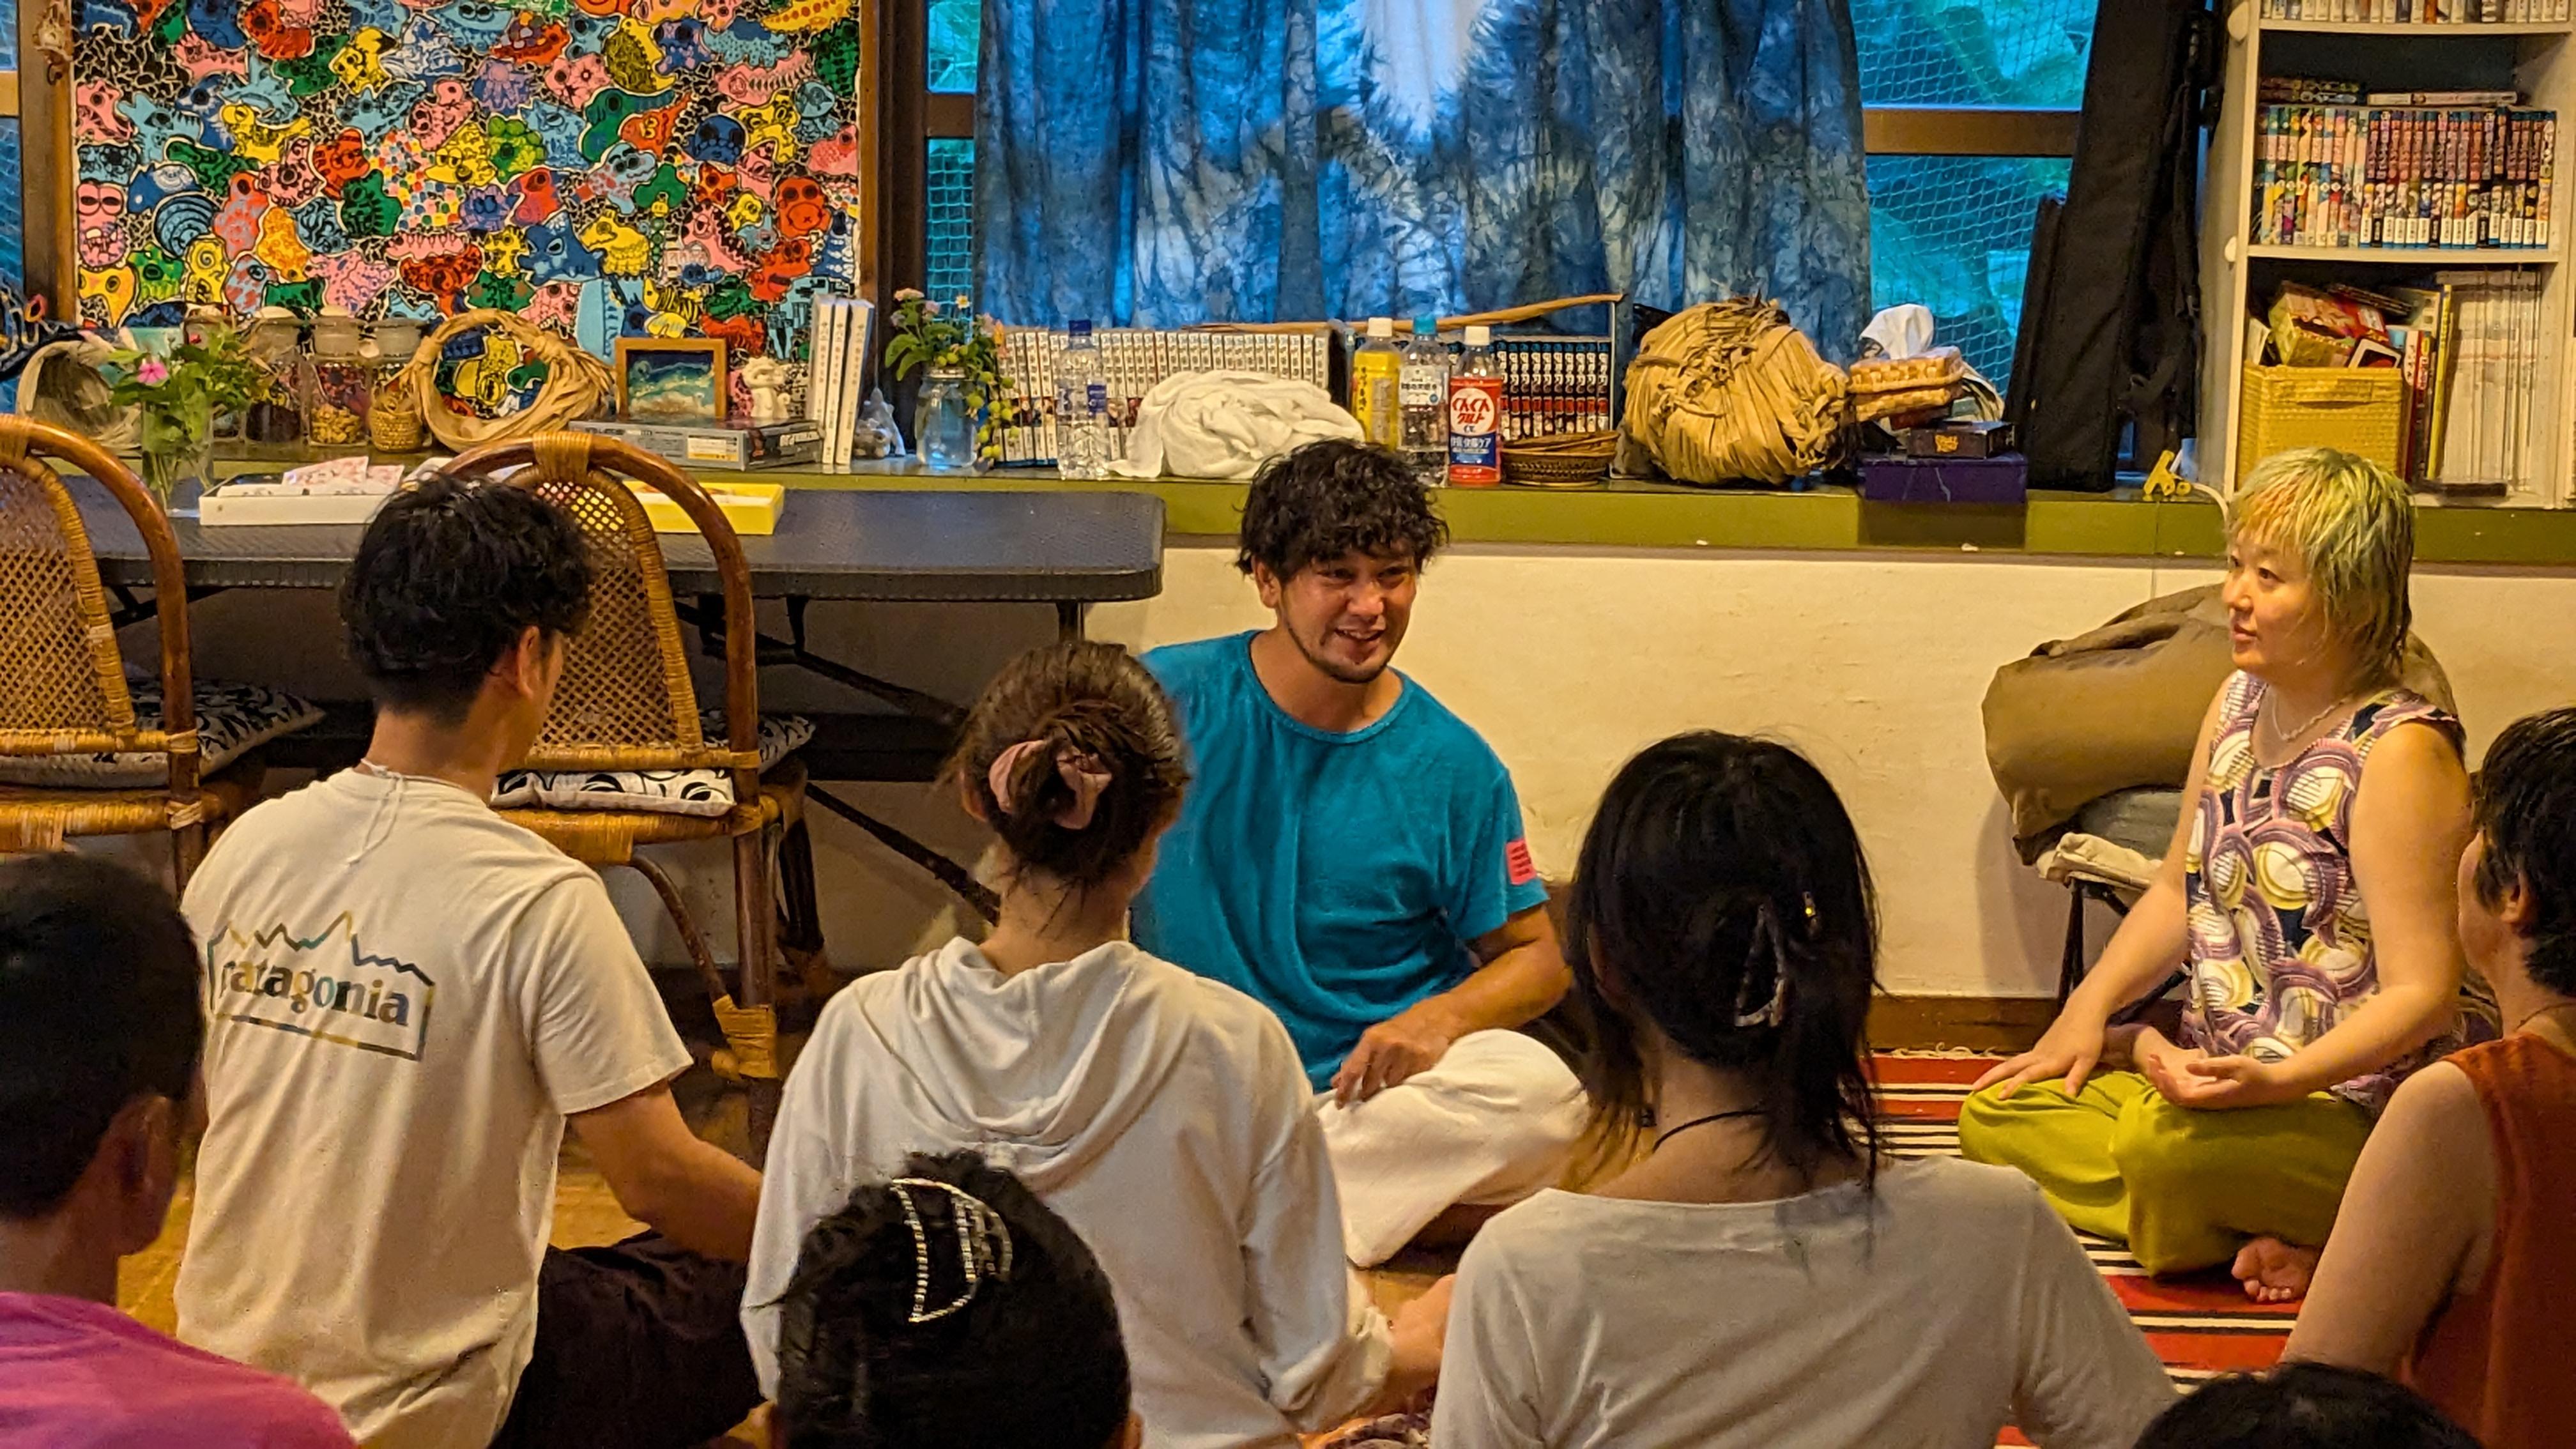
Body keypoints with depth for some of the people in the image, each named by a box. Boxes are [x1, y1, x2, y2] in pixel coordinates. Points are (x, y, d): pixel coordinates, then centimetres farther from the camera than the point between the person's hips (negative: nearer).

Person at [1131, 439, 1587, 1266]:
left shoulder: (1453, 768, 3)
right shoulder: (1172, 698, 0)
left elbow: (1536, 957, 10)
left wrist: (1440, 1017, -12)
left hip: (1378, 1086, 2)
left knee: (1541, 1093, -30)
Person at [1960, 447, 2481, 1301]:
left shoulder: (2400, 752, -17)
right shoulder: (2239, 703, 8)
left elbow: (2421, 993, -20)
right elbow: (2179, 891, 20)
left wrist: (2277, 1081, -32)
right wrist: (2086, 1014, 6)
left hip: (2351, 1106, -9)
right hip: (2213, 1075, 9)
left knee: (2161, 1143, -35)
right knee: (1994, 1116, -2)